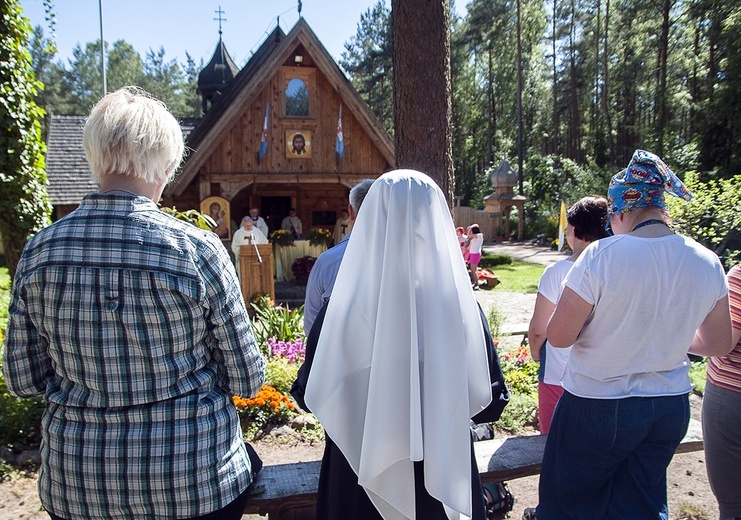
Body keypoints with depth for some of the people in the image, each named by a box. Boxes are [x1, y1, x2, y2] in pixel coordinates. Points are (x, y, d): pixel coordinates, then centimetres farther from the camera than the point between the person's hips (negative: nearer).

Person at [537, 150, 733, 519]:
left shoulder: (601, 256, -21)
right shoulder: (707, 263, -4)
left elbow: (558, 336, -18)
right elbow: (719, 344, 7)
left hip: (598, 406, -5)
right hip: (671, 409, 6)